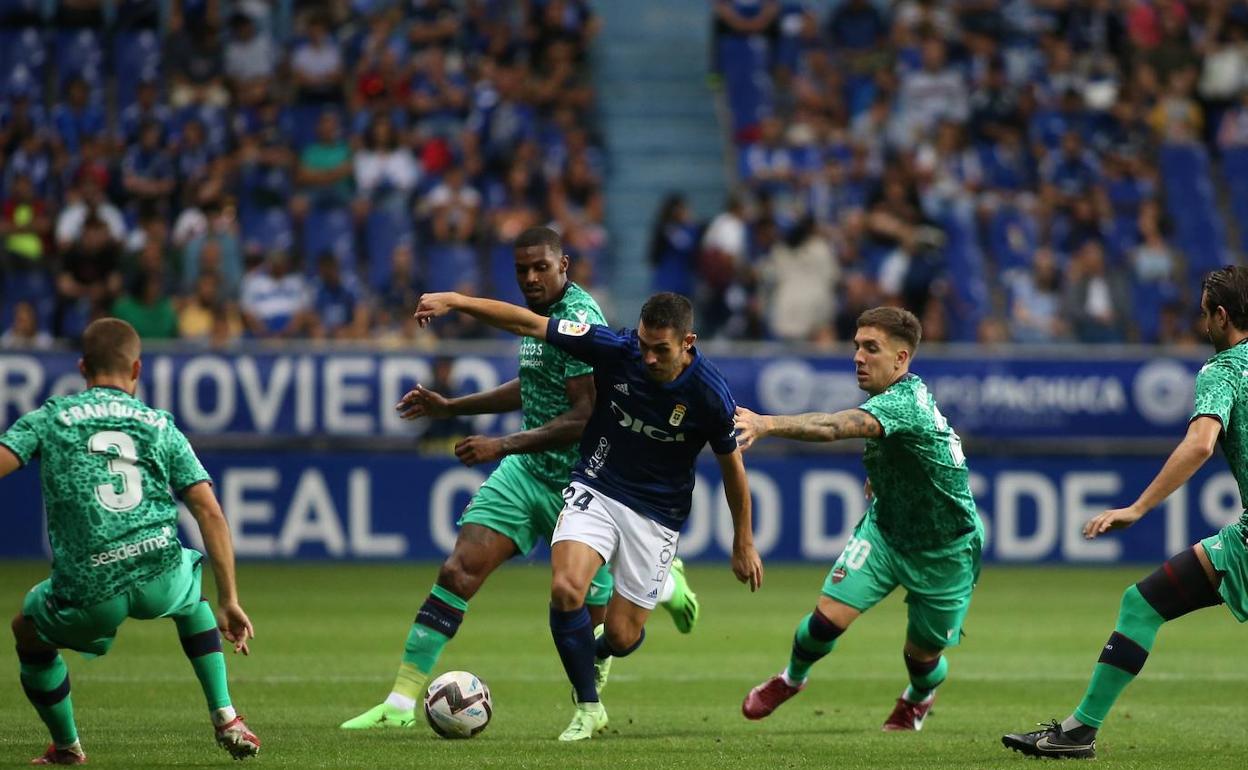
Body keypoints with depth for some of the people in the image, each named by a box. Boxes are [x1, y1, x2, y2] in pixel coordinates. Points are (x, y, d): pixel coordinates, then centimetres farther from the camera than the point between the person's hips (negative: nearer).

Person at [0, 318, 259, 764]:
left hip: (89, 594, -2)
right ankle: (225, 718, 28)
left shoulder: (49, 418, 11)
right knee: (191, 592, 38)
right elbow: (210, 513, 11)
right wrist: (228, 602, 13)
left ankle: (66, 747, 36)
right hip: (161, 579, 2)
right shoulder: (161, 426, 17)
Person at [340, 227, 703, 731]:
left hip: (579, 483, -7)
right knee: (458, 570, -9)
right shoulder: (539, 312, 8)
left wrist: (503, 446, -25)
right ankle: (400, 702, -9)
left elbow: (586, 416, -25)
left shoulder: (578, 320, -19)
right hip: (526, 473, 7)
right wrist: (451, 408, 22)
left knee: (591, 616, 6)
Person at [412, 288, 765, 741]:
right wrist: (455, 301, -22)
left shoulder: (709, 394, -19)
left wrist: (744, 544, 5)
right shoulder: (616, 349, -18)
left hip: (657, 513, -1)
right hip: (596, 490, 1)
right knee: (565, 590, -24)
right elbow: (528, 324, -14)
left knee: (621, 636, 0)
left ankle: (597, 652, 41)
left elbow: (732, 466, -3)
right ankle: (588, 709, -4)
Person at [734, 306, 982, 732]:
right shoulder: (909, 391, -5)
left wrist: (768, 424, -63)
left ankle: (919, 696, 46)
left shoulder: (903, 403, -33)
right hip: (884, 531, 6)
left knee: (922, 655, 10)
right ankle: (791, 678, 17)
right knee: (829, 615, -12)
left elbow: (834, 426, -51)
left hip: (944, 552, -6)